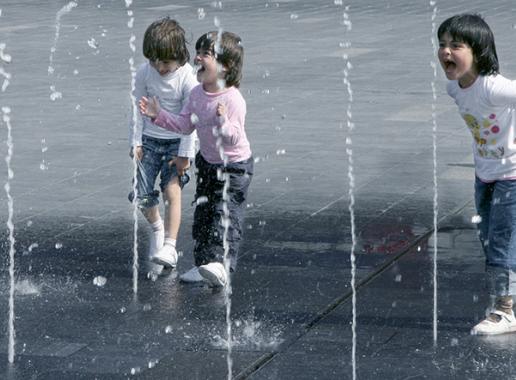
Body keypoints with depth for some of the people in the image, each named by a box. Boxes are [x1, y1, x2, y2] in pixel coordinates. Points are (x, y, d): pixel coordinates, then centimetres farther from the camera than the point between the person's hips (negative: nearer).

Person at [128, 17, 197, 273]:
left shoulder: (187, 78, -17)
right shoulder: (144, 73, -7)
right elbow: (138, 109, 2)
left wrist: (184, 154, -15)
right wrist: (135, 142, -1)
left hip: (177, 142, -4)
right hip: (150, 140, 4)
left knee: (172, 190, -18)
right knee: (141, 196, -1)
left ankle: (169, 246, -17)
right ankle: (156, 227, 29)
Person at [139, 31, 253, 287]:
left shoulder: (232, 100, -26)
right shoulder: (197, 94, -2)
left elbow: (234, 138, -29)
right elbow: (185, 125, 7)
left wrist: (223, 122, -47)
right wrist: (159, 116, -2)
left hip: (234, 165, -8)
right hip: (207, 161, 8)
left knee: (226, 214, -16)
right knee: (202, 214, 11)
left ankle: (221, 264, -25)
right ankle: (204, 263, 19)